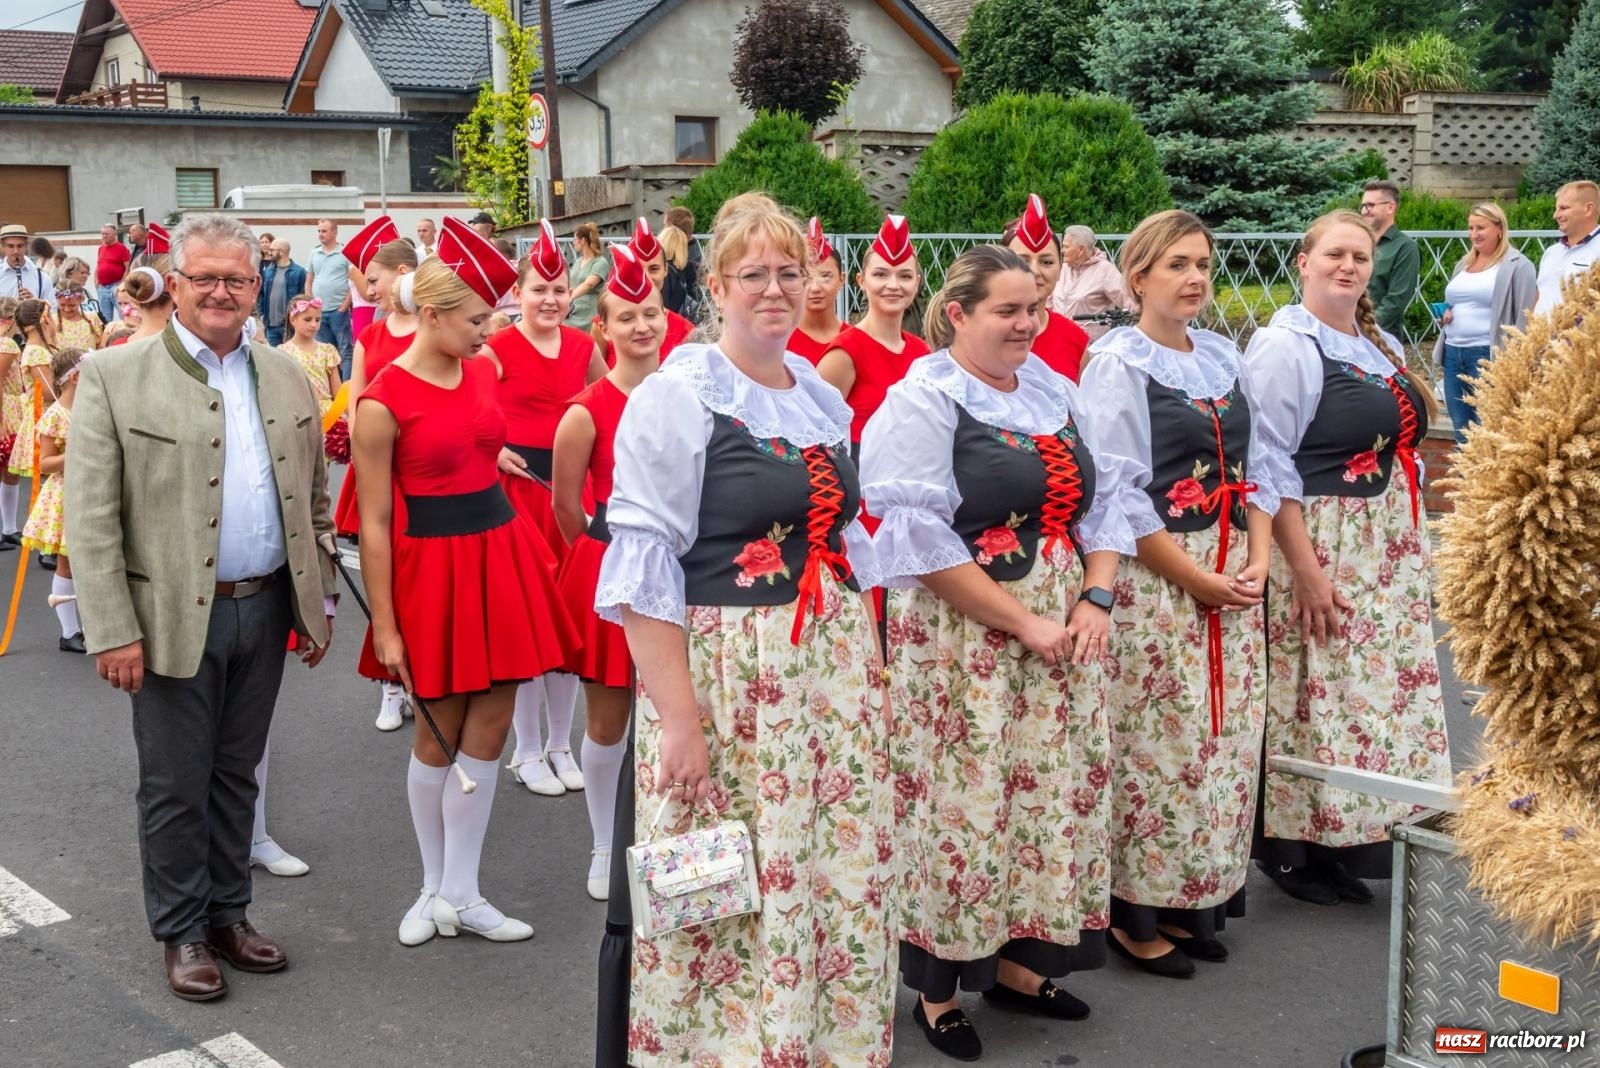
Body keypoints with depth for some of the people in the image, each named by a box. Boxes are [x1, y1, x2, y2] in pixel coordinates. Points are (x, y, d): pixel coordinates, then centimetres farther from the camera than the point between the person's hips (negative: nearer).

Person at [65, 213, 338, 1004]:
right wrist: (112, 631, -14)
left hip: (264, 609, 4)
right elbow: (91, 518, -10)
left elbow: (314, 500, 13)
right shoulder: (114, 377, -7)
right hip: (173, 616, -4)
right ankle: (181, 931, 23)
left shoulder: (285, 376, 7)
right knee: (175, 786, 8)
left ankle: (229, 914, 30)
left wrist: (320, 598, 11)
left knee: (236, 775, 16)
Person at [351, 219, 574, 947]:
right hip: (432, 566, -6)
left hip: (500, 552, 6)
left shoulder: (483, 373, 4)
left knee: (488, 731, 7)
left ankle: (459, 894, 17)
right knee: (439, 735, 7)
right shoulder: (382, 402, -13)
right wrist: (384, 627, -12)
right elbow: (374, 523, -11)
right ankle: (435, 888, 25)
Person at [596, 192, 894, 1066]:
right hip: (725, 673, -6)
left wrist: (868, 665, 12)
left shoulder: (825, 398, 12)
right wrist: (678, 716, -19)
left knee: (842, 881, 11)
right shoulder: (677, 395, -8)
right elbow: (642, 566, -13)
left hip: (838, 668, 6)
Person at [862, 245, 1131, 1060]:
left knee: (1050, 793, 11)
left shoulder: (1054, 388, 12)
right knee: (962, 803, 0)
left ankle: (1015, 960, 27)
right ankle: (938, 987, 15)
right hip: (961, 637, -7)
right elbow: (922, 538, -18)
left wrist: (1096, 598, -2)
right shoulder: (923, 399, -10)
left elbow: (1098, 503, 15)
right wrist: (1024, 624, -17)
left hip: (1063, 633, 7)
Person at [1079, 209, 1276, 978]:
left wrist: (1257, 562, -1)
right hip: (1153, 580, -7)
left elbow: (1254, 468, 14)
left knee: (1226, 741, 10)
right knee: (1154, 745, -3)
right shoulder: (1117, 362, -8)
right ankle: (1135, 914, 12)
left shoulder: (1222, 357, 13)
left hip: (1233, 579, 7)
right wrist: (1196, 579, -14)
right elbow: (1120, 495, -14)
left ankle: (1194, 900, 24)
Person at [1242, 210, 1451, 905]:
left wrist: (1415, 548, 14)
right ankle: (1290, 847, 12)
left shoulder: (1383, 346, 15)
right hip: (1322, 546, -8)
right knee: (1315, 695, -4)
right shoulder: (1285, 345, -10)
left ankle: (1339, 843, 23)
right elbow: (1269, 468, -17)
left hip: (1392, 552, 8)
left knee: (1381, 688, 11)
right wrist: (1305, 570, -21)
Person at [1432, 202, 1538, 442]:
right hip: (1453, 352, 7)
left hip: (1489, 355, -7)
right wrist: (1445, 314, 6)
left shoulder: (1517, 265, -5)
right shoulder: (1464, 263, 17)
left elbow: (1525, 317, -8)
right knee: (1461, 429, 11)